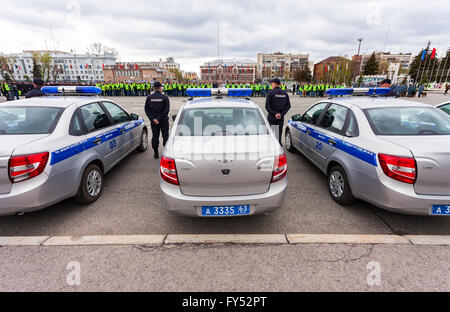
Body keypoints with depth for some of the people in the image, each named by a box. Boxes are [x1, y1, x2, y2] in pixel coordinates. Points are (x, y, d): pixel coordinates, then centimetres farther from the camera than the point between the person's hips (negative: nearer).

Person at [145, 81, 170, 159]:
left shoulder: (149, 97, -1)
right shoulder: (165, 97, -9)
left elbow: (147, 110, -5)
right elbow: (166, 110, -16)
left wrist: (153, 119, -8)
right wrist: (159, 119, -14)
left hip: (153, 121, 3)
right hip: (163, 121, -2)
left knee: (155, 136, 12)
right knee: (165, 136, 11)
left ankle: (156, 154, 18)